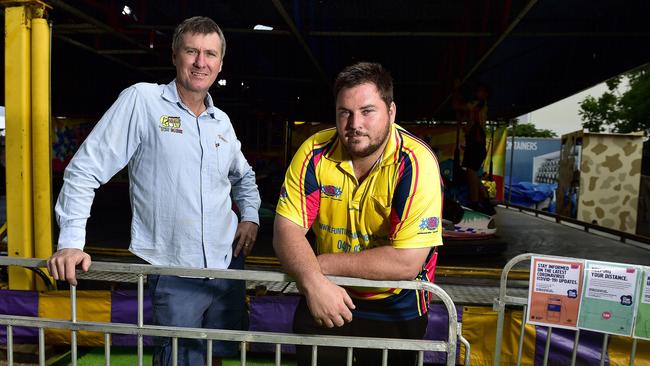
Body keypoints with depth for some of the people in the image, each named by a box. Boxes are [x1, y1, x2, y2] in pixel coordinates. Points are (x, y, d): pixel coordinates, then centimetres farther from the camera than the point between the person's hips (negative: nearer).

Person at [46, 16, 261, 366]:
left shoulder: (222, 122, 9)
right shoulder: (142, 100, -9)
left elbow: (244, 176, 24)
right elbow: (84, 170, -9)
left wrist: (250, 216, 7)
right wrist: (72, 242, -15)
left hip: (228, 267, 6)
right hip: (174, 275, -5)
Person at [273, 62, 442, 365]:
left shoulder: (416, 164, -23)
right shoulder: (315, 153, -13)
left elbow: (407, 262, -27)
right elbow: (286, 229, -14)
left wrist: (325, 264, -22)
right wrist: (313, 280, -33)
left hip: (396, 310, -2)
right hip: (323, 298, 3)